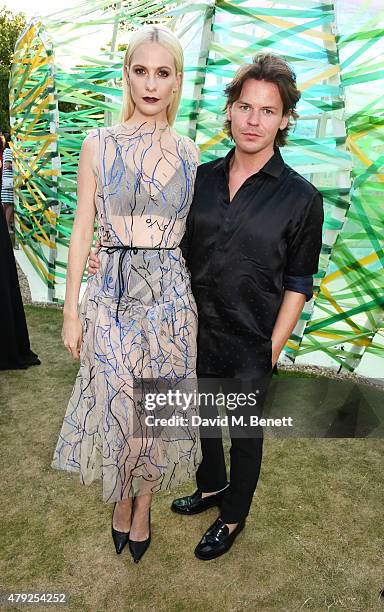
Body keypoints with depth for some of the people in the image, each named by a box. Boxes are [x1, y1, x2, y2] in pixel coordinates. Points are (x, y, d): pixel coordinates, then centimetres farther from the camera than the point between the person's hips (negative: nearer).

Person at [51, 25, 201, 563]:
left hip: (171, 297, 1)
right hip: (113, 295, -1)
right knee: (116, 406, 10)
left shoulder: (188, 153, 4)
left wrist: (196, 301, 7)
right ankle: (121, 501, 40)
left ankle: (143, 505, 38)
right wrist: (72, 310, -2)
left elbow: (191, 232, 9)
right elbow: (82, 230, 0)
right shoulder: (99, 145, 0)